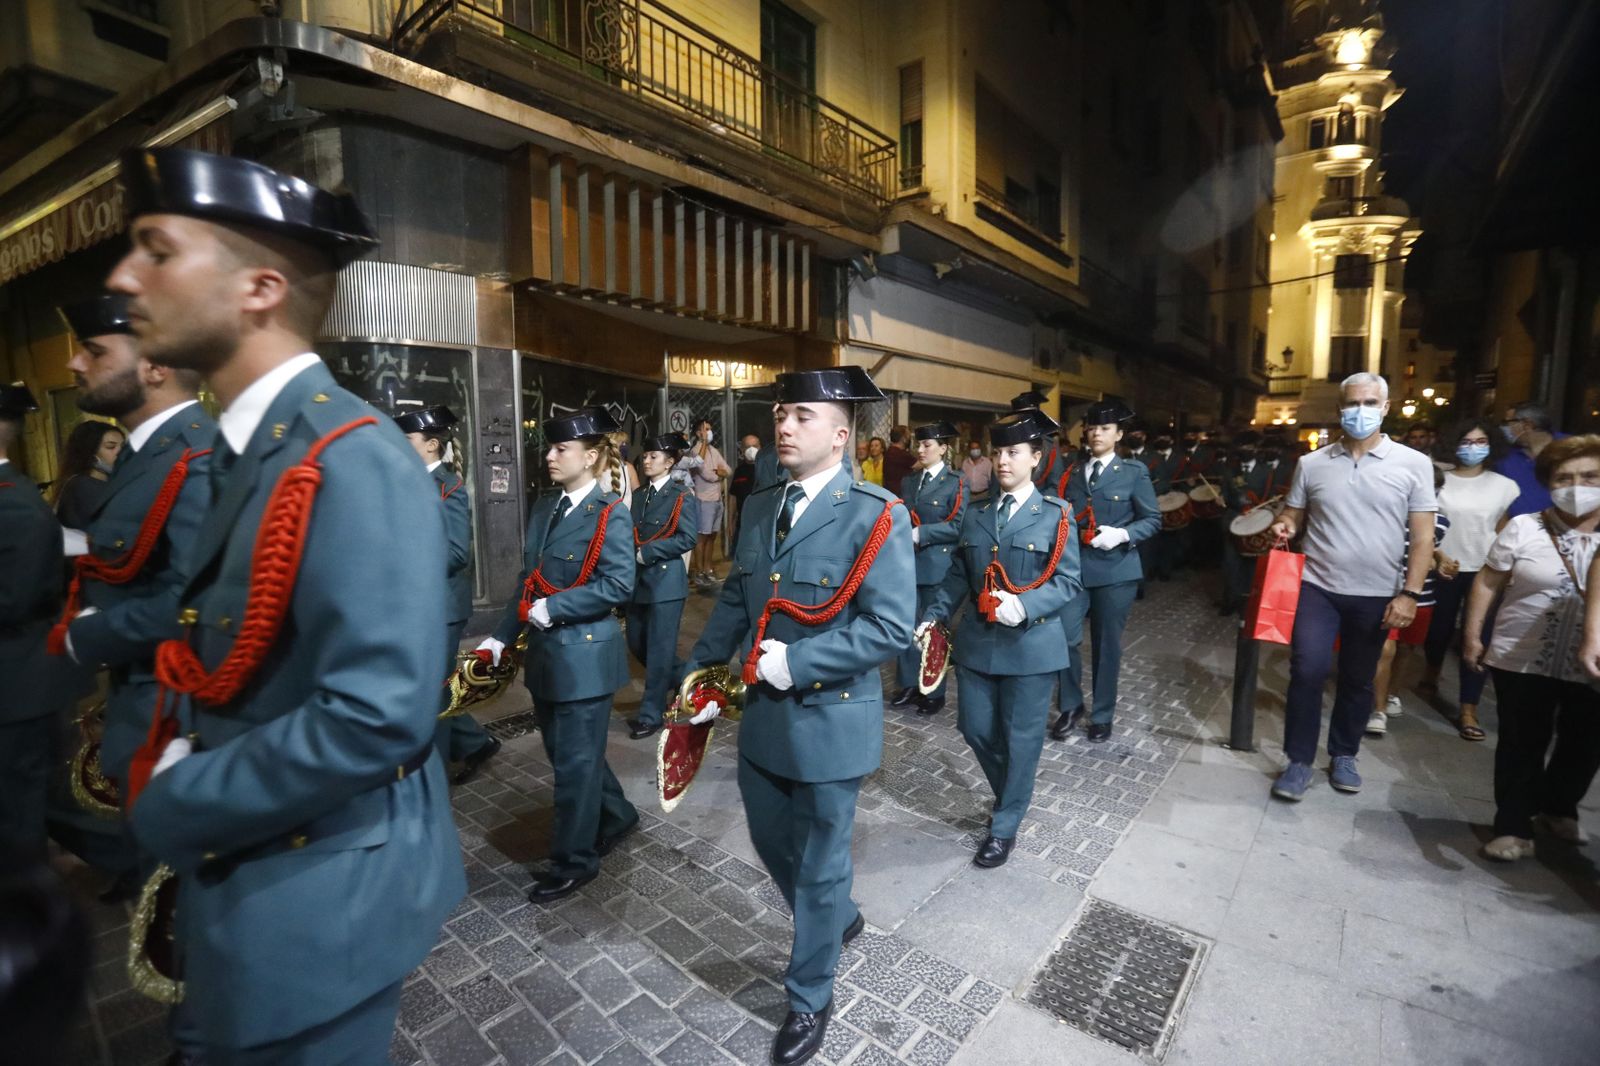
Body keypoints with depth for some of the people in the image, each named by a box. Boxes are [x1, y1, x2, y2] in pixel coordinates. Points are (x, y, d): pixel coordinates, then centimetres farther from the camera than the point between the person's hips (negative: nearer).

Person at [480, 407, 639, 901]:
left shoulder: (610, 515, -13)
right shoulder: (543, 508, 10)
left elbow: (618, 585, -21)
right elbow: (528, 581, 12)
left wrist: (554, 608, -21)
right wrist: (502, 637, 7)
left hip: (585, 655, -8)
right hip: (545, 652, 8)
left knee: (575, 760, 5)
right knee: (564, 751, 20)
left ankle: (574, 861, 24)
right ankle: (615, 817, 41)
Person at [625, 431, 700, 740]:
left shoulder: (682, 496, -6)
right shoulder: (638, 495, 14)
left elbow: (687, 538, -14)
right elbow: (630, 532, 15)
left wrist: (648, 552, -16)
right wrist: (631, 553, -4)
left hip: (666, 579, -7)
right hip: (639, 579, 7)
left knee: (659, 648, -1)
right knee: (637, 642, 14)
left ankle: (650, 714, 11)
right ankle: (679, 680, 37)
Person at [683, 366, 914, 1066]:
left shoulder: (874, 515, -17)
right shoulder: (760, 508, 4)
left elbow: (890, 627, -22)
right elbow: (735, 601, 11)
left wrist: (797, 661, -25)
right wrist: (699, 673, 5)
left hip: (831, 720, -6)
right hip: (763, 714, 7)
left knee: (818, 862, 13)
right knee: (771, 841, 24)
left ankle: (809, 998, 39)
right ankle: (839, 918, 54)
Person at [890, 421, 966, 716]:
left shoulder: (955, 483, -4)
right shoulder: (909, 481, 13)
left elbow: (958, 526, -13)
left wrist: (920, 534, -19)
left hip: (936, 566, -5)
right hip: (907, 563, 5)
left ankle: (934, 692, 19)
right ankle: (909, 685, 24)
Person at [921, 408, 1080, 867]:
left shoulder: (1055, 515, -5)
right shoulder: (975, 516, 8)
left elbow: (1069, 581, -9)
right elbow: (957, 577, 9)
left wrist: (1025, 605, -26)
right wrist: (932, 615, -2)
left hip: (1030, 644, -4)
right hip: (976, 641, 5)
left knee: (1020, 738, 7)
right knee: (975, 728, 13)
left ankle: (1005, 826, 26)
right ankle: (1011, 794, 41)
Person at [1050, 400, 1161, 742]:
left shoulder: (1134, 473, 2)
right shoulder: (1072, 473, 12)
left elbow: (1152, 520, 0)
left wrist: (1122, 534, -17)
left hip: (1115, 570, -2)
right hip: (1074, 567, 3)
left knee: (1107, 643, 7)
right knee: (1064, 637, -4)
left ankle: (1102, 715, 24)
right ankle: (1069, 706, 17)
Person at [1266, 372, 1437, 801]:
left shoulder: (1413, 464, -1)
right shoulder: (1311, 463, 2)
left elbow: (1422, 536, -1)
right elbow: (1293, 516, 10)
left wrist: (1409, 593, -8)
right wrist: (1284, 526, -14)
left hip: (1376, 595, 0)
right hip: (1318, 586, 0)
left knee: (1358, 680, 13)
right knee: (1308, 670, -9)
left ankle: (1343, 756, 31)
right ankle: (1299, 762, 4)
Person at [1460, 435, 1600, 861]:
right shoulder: (1523, 529, -6)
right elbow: (1487, 583, -1)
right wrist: (1472, 635, -3)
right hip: (1523, 661, -3)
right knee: (1521, 746, 5)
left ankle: (1557, 807, 41)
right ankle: (1514, 827, 15)